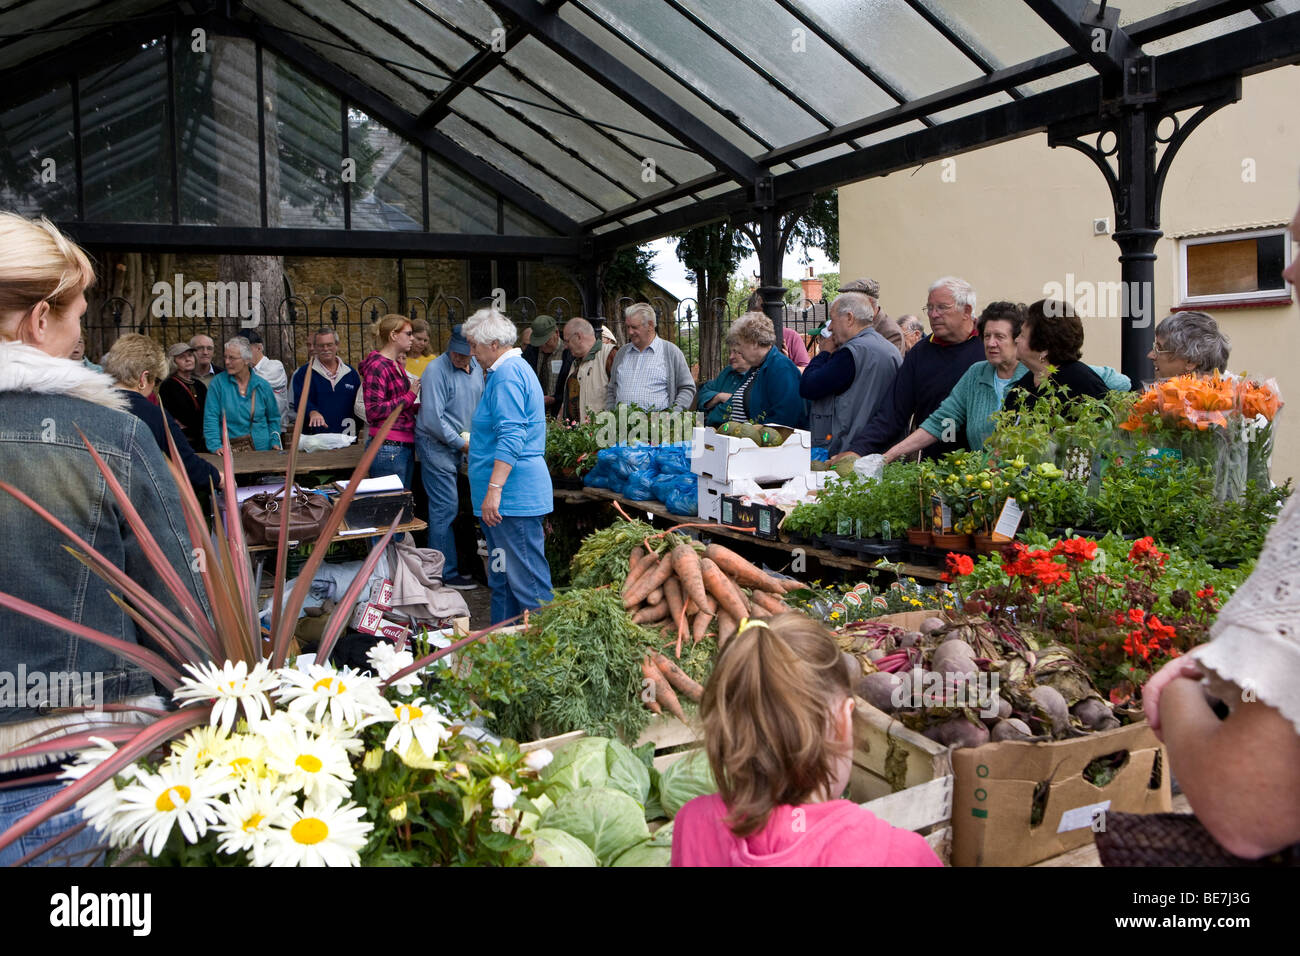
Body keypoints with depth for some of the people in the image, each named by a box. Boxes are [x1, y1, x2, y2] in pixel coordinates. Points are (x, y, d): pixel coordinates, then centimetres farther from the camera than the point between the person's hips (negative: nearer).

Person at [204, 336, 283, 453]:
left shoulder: (262, 385, 8)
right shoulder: (218, 383, 2)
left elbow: (273, 418, 18)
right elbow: (210, 418, -3)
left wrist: (275, 442, 3)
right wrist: (215, 446, -15)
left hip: (260, 448, 1)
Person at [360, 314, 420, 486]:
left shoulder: (397, 365, 18)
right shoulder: (377, 365, -11)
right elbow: (374, 410, -19)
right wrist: (410, 396, -16)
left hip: (406, 445, 9)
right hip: (388, 447, -9)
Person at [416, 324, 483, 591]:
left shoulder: (476, 368, 7)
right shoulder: (436, 370, -18)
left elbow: (479, 406, 20)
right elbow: (433, 419, -22)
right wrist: (461, 443, -16)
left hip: (459, 446, 8)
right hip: (436, 446, -8)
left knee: (449, 507, 14)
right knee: (445, 507, -8)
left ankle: (447, 566, 23)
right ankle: (447, 573, -2)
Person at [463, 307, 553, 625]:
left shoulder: (507, 375, -15)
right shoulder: (513, 369, 20)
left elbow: (512, 437, -25)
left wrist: (494, 489, -28)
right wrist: (472, 444, 42)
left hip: (513, 494, -12)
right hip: (509, 496, 12)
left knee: (527, 579, -7)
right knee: (502, 579, 16)